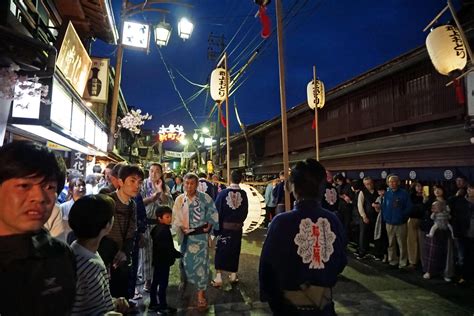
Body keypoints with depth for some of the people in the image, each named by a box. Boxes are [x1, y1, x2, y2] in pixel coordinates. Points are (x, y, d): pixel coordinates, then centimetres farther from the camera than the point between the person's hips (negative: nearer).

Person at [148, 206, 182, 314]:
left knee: (155, 282, 17)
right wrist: (178, 254, -14)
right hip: (164, 261, -10)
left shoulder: (157, 228, 9)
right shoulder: (164, 230, -22)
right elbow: (168, 247, -26)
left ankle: (153, 304, 29)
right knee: (163, 284, -2)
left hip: (158, 260, 10)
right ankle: (163, 307, 6)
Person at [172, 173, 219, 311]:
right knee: (185, 260, 18)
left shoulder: (205, 198, -8)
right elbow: (175, 217, 3)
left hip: (200, 235, -3)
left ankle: (201, 293, 4)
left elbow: (213, 214, -1)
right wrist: (182, 228, -9)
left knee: (200, 261, -5)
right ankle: (185, 280, 46)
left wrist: (209, 225, -10)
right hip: (185, 235, 3)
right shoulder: (179, 199, 1)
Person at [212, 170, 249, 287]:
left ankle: (218, 277, 9)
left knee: (221, 251, 9)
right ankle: (233, 276, 25)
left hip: (224, 226, -1)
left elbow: (217, 210, -8)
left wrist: (217, 226, 3)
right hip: (237, 227, 1)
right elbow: (245, 211, 0)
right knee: (234, 251, 15)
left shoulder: (223, 193, -12)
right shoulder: (243, 194, -9)